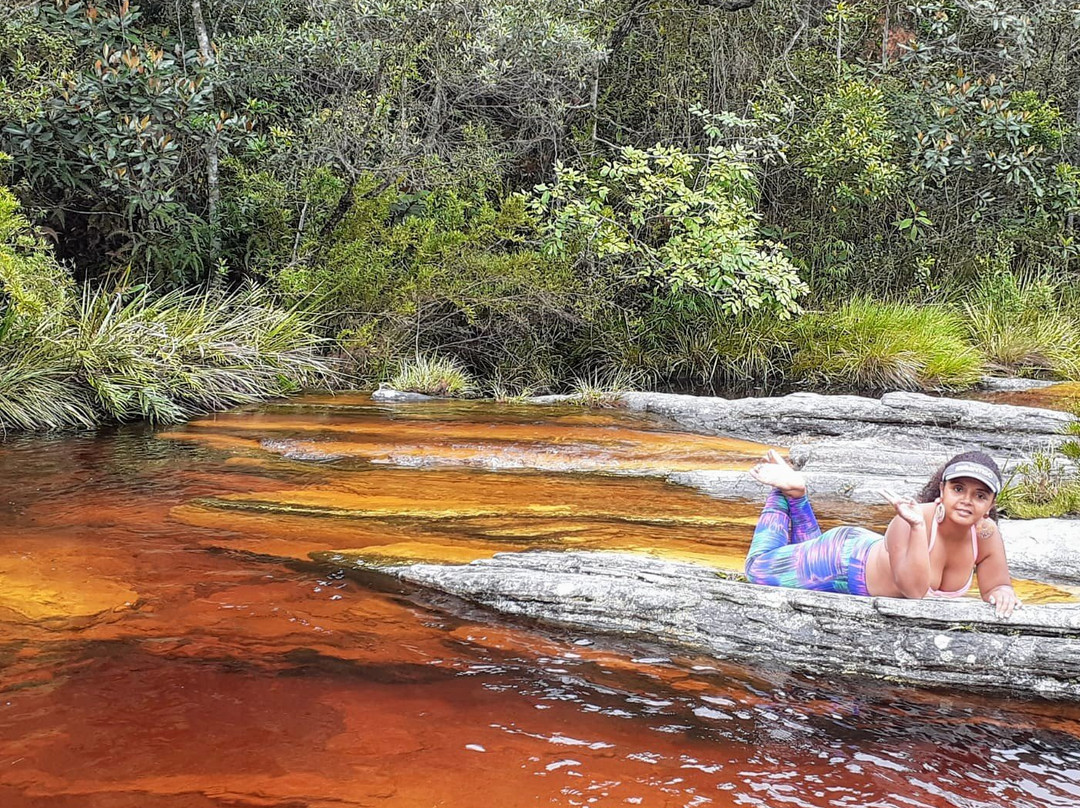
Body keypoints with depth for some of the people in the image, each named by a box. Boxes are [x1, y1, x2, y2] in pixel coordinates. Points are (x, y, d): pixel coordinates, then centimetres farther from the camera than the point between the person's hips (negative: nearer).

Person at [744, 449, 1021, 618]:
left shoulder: (987, 534, -24)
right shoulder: (909, 521, -41)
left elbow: (994, 587, -15)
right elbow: (914, 590, -48)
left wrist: (1002, 592, -38)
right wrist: (917, 527, -56)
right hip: (843, 561, -6)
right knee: (760, 568, 9)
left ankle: (796, 498, 40)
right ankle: (789, 490, 20)